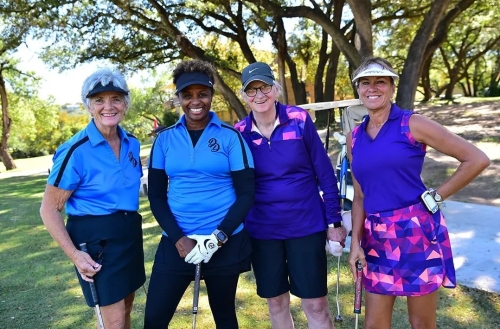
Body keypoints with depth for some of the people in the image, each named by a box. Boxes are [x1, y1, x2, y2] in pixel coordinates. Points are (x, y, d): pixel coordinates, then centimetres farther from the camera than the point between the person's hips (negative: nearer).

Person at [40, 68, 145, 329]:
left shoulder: (132, 144, 2)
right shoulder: (76, 151, -17)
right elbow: (49, 210, -11)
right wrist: (74, 254, -20)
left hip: (129, 234, 7)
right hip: (95, 238, -6)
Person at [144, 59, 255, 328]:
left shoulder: (230, 137, -3)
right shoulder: (165, 139, 3)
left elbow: (246, 194, -4)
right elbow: (156, 195, 4)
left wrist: (218, 237, -14)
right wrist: (178, 238, -9)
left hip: (225, 244, -1)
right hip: (176, 242, 2)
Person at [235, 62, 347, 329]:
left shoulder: (299, 119, -8)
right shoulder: (239, 133, -3)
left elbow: (324, 171, -4)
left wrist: (333, 221, -3)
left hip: (306, 225, -2)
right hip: (262, 230, 2)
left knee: (315, 304, 6)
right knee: (276, 302, 15)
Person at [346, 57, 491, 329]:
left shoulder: (412, 124, -7)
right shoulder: (354, 137, 7)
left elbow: (477, 160, -6)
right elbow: (360, 196, 10)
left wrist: (435, 196, -6)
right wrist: (355, 242, 3)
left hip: (416, 231, -4)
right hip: (377, 237, 4)